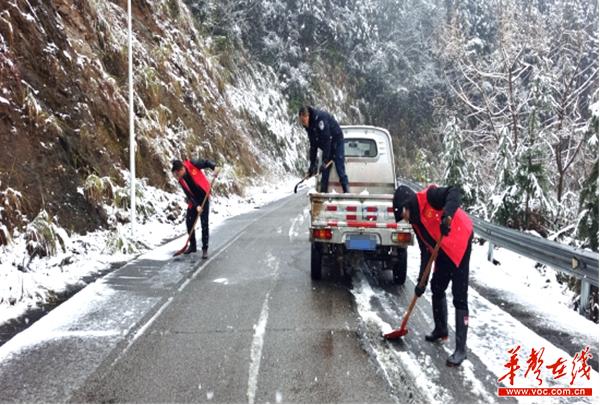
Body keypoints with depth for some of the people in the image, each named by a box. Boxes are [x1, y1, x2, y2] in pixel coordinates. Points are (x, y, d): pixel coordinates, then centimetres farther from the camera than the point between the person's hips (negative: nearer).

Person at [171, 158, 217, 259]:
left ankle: (205, 249, -1)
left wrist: (214, 167, -26)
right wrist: (196, 206, -20)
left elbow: (206, 162, -6)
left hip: (204, 196, -4)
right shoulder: (180, 179, -7)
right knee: (189, 222, 4)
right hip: (194, 200, 4)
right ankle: (192, 245, 23)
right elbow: (188, 194, -10)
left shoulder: (192, 164, -17)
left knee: (204, 223, -7)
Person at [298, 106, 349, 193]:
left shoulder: (320, 118, -28)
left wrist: (325, 160, -29)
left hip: (336, 141, -8)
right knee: (325, 170, 3)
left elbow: (326, 140, -29)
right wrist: (313, 164, 1)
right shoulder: (308, 125, -2)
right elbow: (313, 145, 5)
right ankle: (323, 193, 5)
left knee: (340, 167, -14)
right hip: (327, 146, 8)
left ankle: (346, 192, -15)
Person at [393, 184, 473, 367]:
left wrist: (447, 215, -45)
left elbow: (454, 192, -29)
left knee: (459, 297, -8)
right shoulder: (416, 221, 10)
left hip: (460, 245, -9)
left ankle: (461, 348, -2)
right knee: (437, 288, 19)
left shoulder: (428, 197, -14)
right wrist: (421, 281, 5)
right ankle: (441, 330, 40)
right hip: (444, 252, 10)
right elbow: (426, 252, 10)